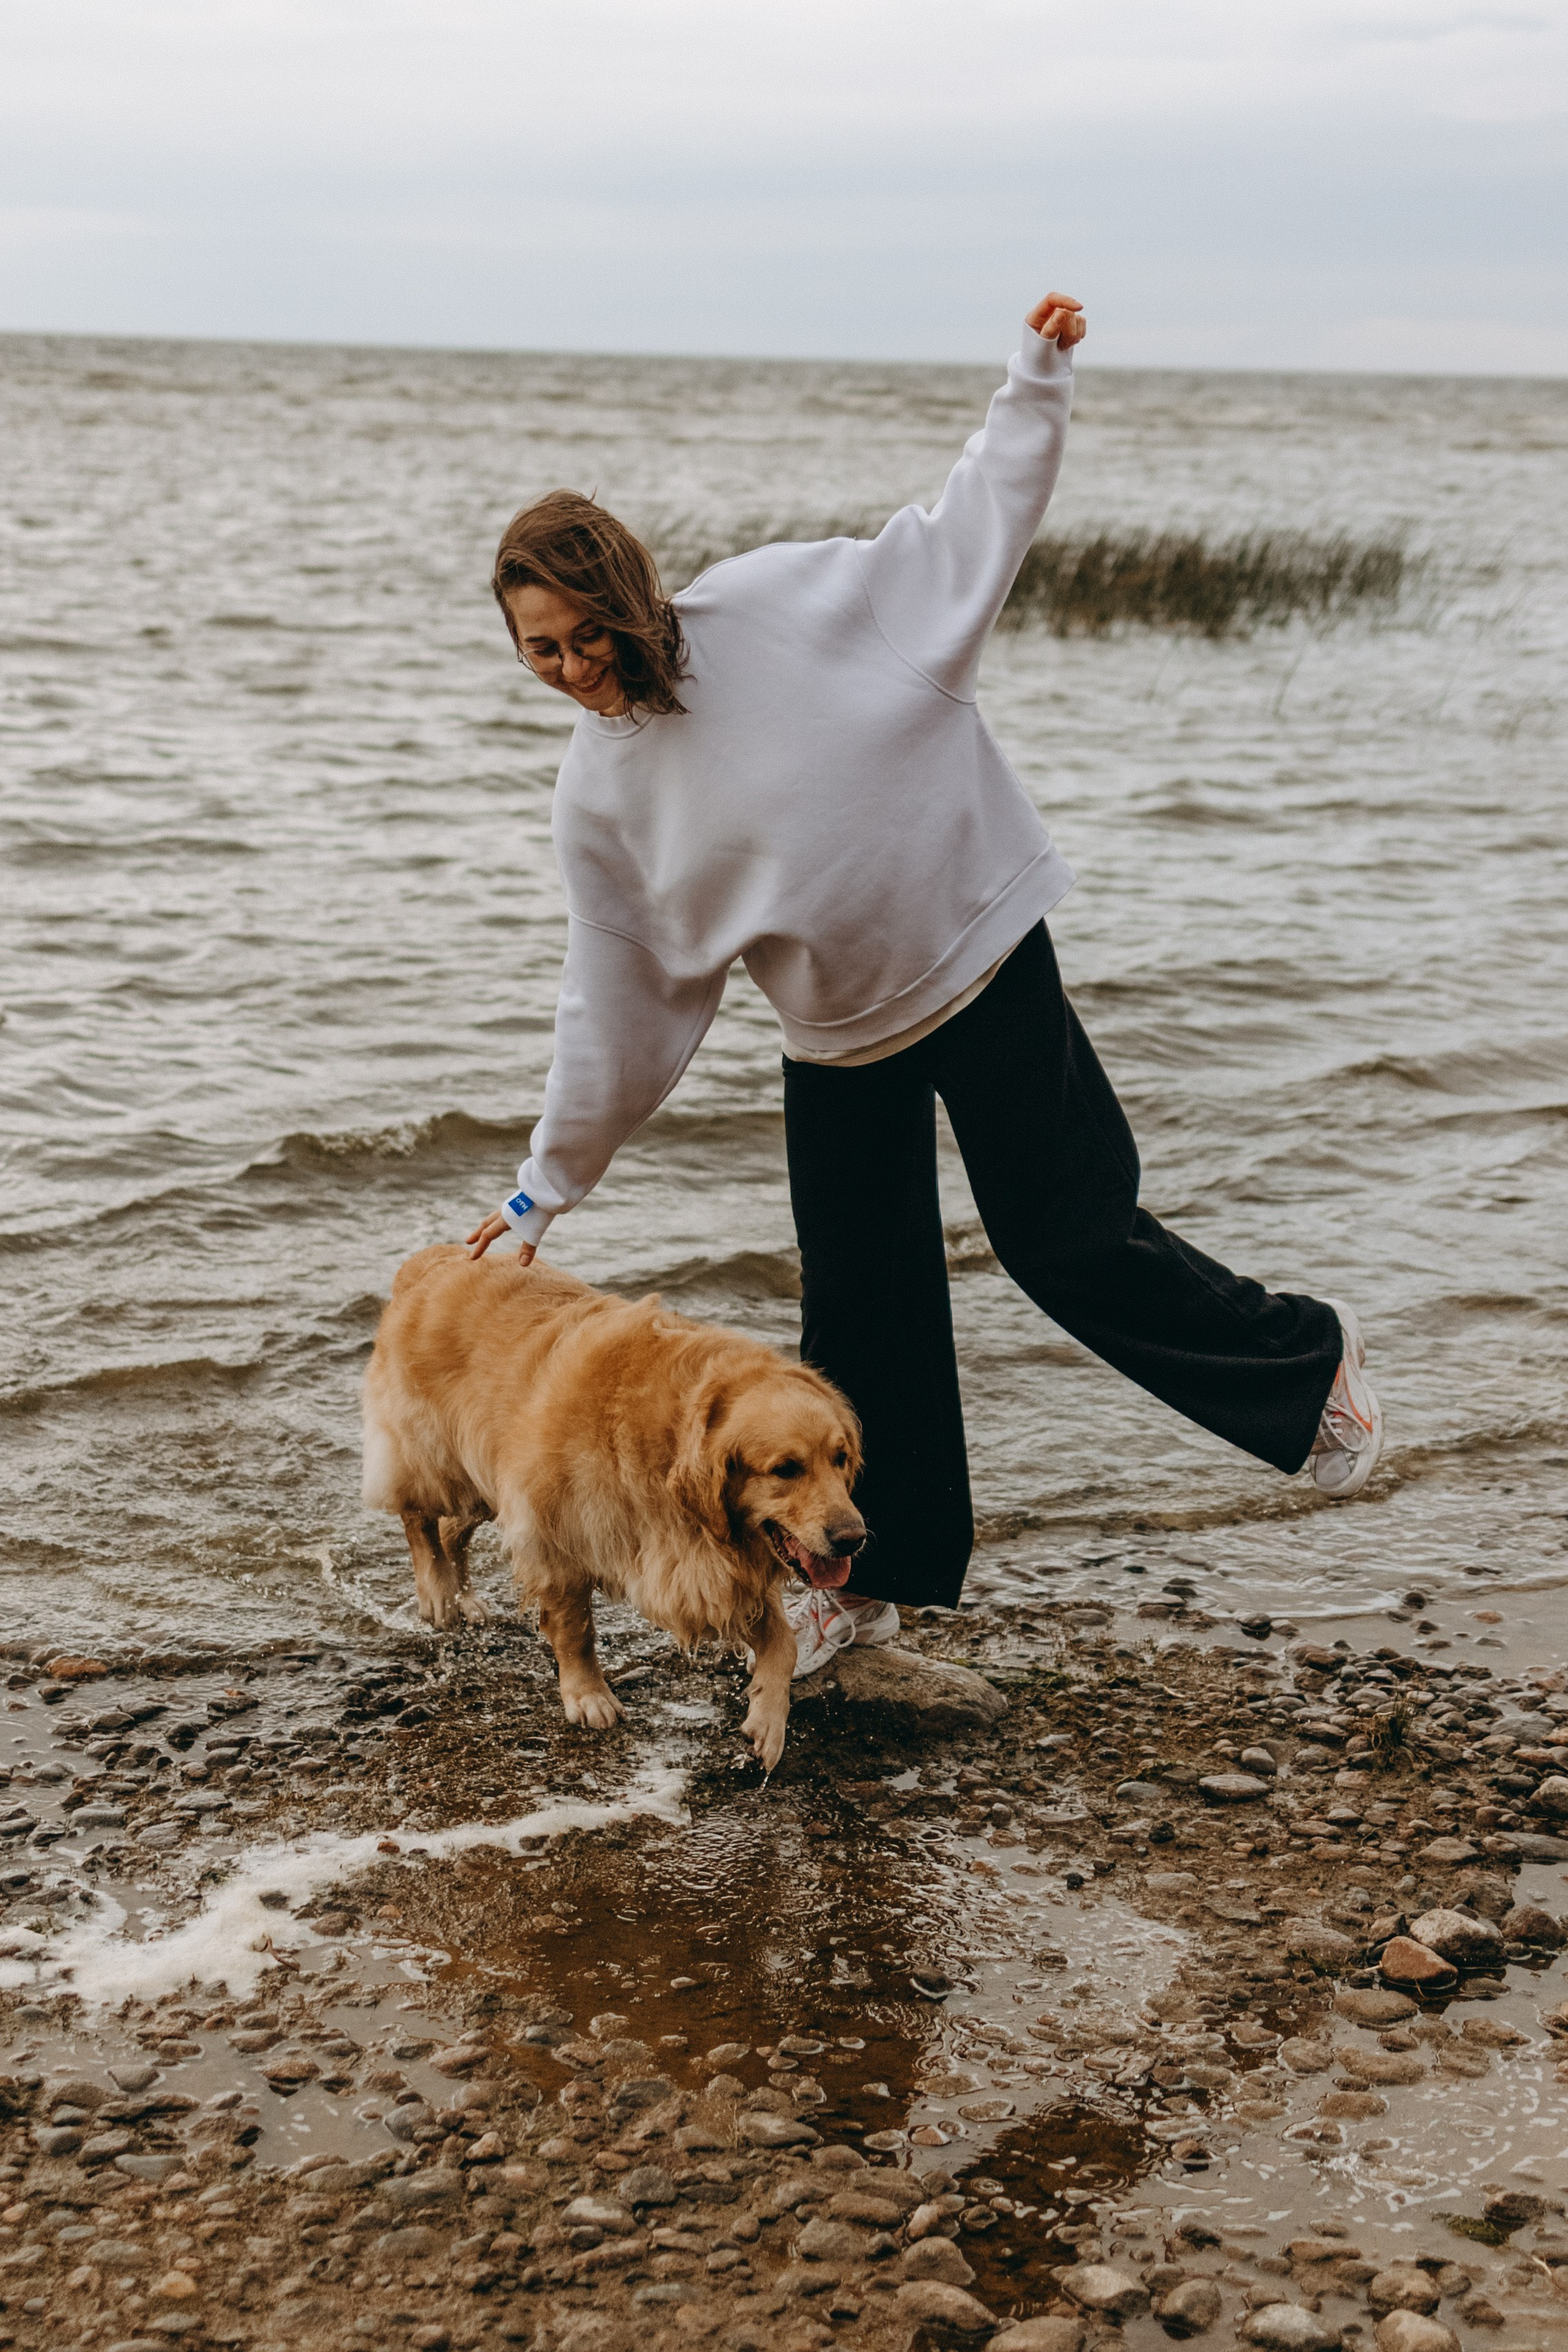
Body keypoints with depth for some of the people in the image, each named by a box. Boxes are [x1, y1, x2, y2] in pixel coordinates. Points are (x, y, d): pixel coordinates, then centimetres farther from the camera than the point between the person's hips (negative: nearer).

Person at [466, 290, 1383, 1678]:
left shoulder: (778, 607, -15)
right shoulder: (599, 797, -3)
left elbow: (968, 536, -6)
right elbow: (614, 1007, 3)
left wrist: (1036, 385, -16)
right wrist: (548, 1186, 5)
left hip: (981, 955, -4)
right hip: (837, 1035, 4)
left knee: (1068, 1242, -3)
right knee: (858, 1305, 8)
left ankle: (1306, 1363, 22)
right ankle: (877, 1572, 25)